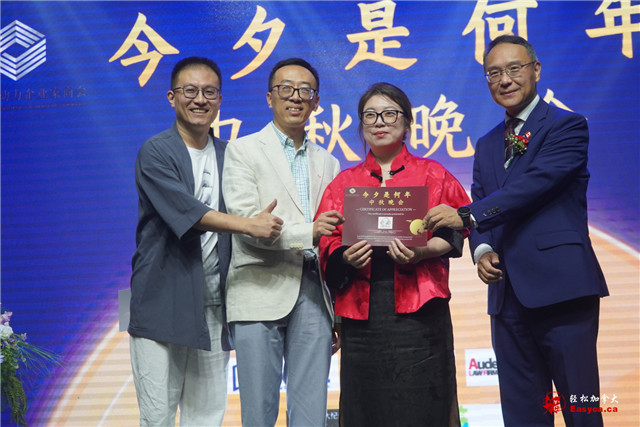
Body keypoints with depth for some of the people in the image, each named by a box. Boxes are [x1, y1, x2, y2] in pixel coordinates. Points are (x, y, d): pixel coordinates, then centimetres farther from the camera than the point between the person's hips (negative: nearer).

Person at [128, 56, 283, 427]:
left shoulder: (229, 155, 14)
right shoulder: (155, 153, -3)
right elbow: (185, 211, -17)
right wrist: (250, 225, -24)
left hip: (214, 305, 5)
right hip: (164, 303, -4)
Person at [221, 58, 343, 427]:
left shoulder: (328, 163, 19)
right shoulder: (243, 150, 6)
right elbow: (244, 221, -7)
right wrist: (307, 233, -17)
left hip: (314, 295, 4)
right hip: (261, 294, -3)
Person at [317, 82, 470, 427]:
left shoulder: (432, 175, 11)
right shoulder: (344, 183, 16)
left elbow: (454, 232, 2)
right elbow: (328, 243, 10)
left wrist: (421, 253, -17)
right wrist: (346, 258, -12)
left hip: (418, 307, -2)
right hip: (362, 306, 2)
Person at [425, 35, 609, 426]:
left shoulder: (567, 126, -2)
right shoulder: (487, 145, 19)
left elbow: (537, 182, -16)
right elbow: (481, 210, 16)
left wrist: (466, 215, -22)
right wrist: (482, 250, -6)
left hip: (560, 287, -6)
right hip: (508, 293, 6)